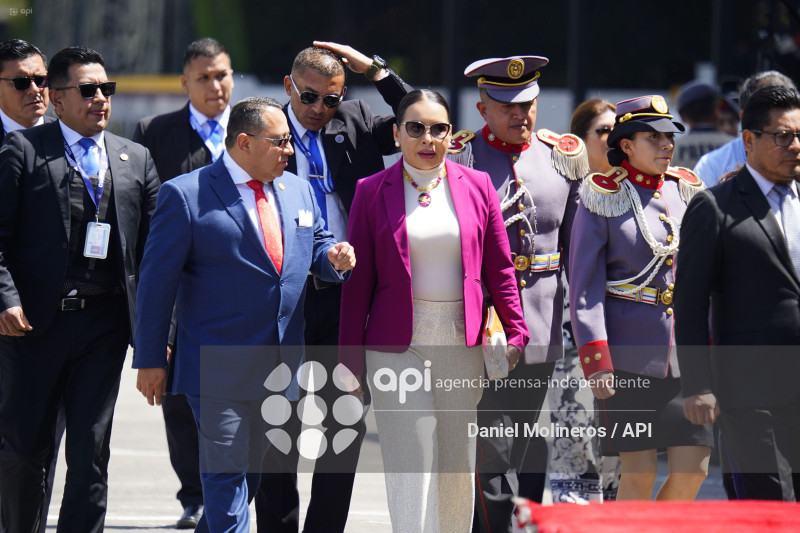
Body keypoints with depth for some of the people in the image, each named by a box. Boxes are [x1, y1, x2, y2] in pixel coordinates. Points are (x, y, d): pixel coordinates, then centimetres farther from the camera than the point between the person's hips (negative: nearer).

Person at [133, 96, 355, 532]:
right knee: (227, 478, -9)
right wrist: (150, 360, -8)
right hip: (218, 366, -6)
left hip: (279, 369, 6)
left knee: (252, 476, 14)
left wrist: (333, 257, -3)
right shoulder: (185, 195, -8)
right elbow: (157, 281, -6)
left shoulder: (297, 190, 11)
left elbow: (315, 243, 23)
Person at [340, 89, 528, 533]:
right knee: (411, 465, -10)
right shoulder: (373, 192, 1)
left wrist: (515, 330, 3)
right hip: (397, 347, -2)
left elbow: (499, 268, 10)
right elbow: (357, 281, 2)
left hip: (463, 346, 2)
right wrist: (351, 359, 0)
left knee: (458, 468, 8)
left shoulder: (477, 186, 7)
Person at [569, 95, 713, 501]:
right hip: (629, 357, -4)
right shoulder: (604, 199, -2)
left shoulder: (688, 192, 12)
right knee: (639, 473, -4)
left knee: (693, 470, -3)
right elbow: (585, 287, -5)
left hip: (688, 356, 4)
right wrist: (596, 361, -13)